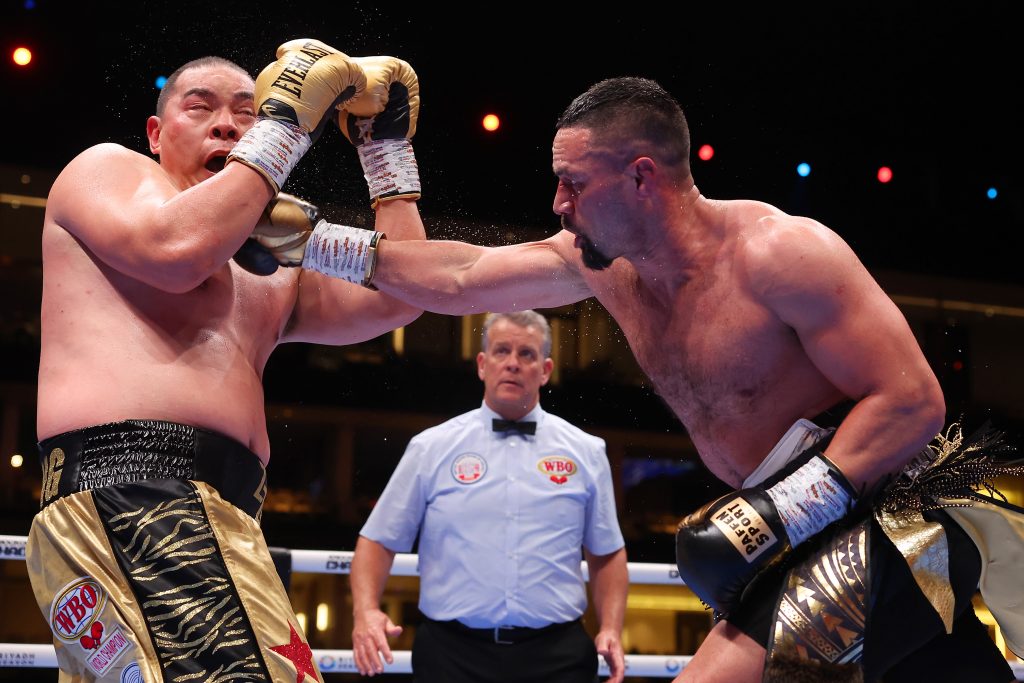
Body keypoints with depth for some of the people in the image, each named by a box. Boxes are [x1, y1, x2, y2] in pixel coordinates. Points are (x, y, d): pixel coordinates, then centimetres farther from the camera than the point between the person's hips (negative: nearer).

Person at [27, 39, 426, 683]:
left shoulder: (270, 280, 32)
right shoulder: (107, 167, 14)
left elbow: (397, 298, 20)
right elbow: (176, 251, -8)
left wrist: (388, 142, 26)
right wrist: (286, 125, 0)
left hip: (231, 525, 8)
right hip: (124, 491, -8)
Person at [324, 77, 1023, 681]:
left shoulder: (777, 251, -17)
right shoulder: (602, 262, 6)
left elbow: (913, 401, -20)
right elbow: (458, 279, 14)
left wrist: (785, 512, -26)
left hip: (893, 532, -8)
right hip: (795, 548, 8)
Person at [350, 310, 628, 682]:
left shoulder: (585, 452, 9)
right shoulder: (431, 448, 5)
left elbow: (607, 554, 13)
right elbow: (379, 541, 6)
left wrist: (611, 630, 0)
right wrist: (366, 610, -10)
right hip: (452, 652, -1)